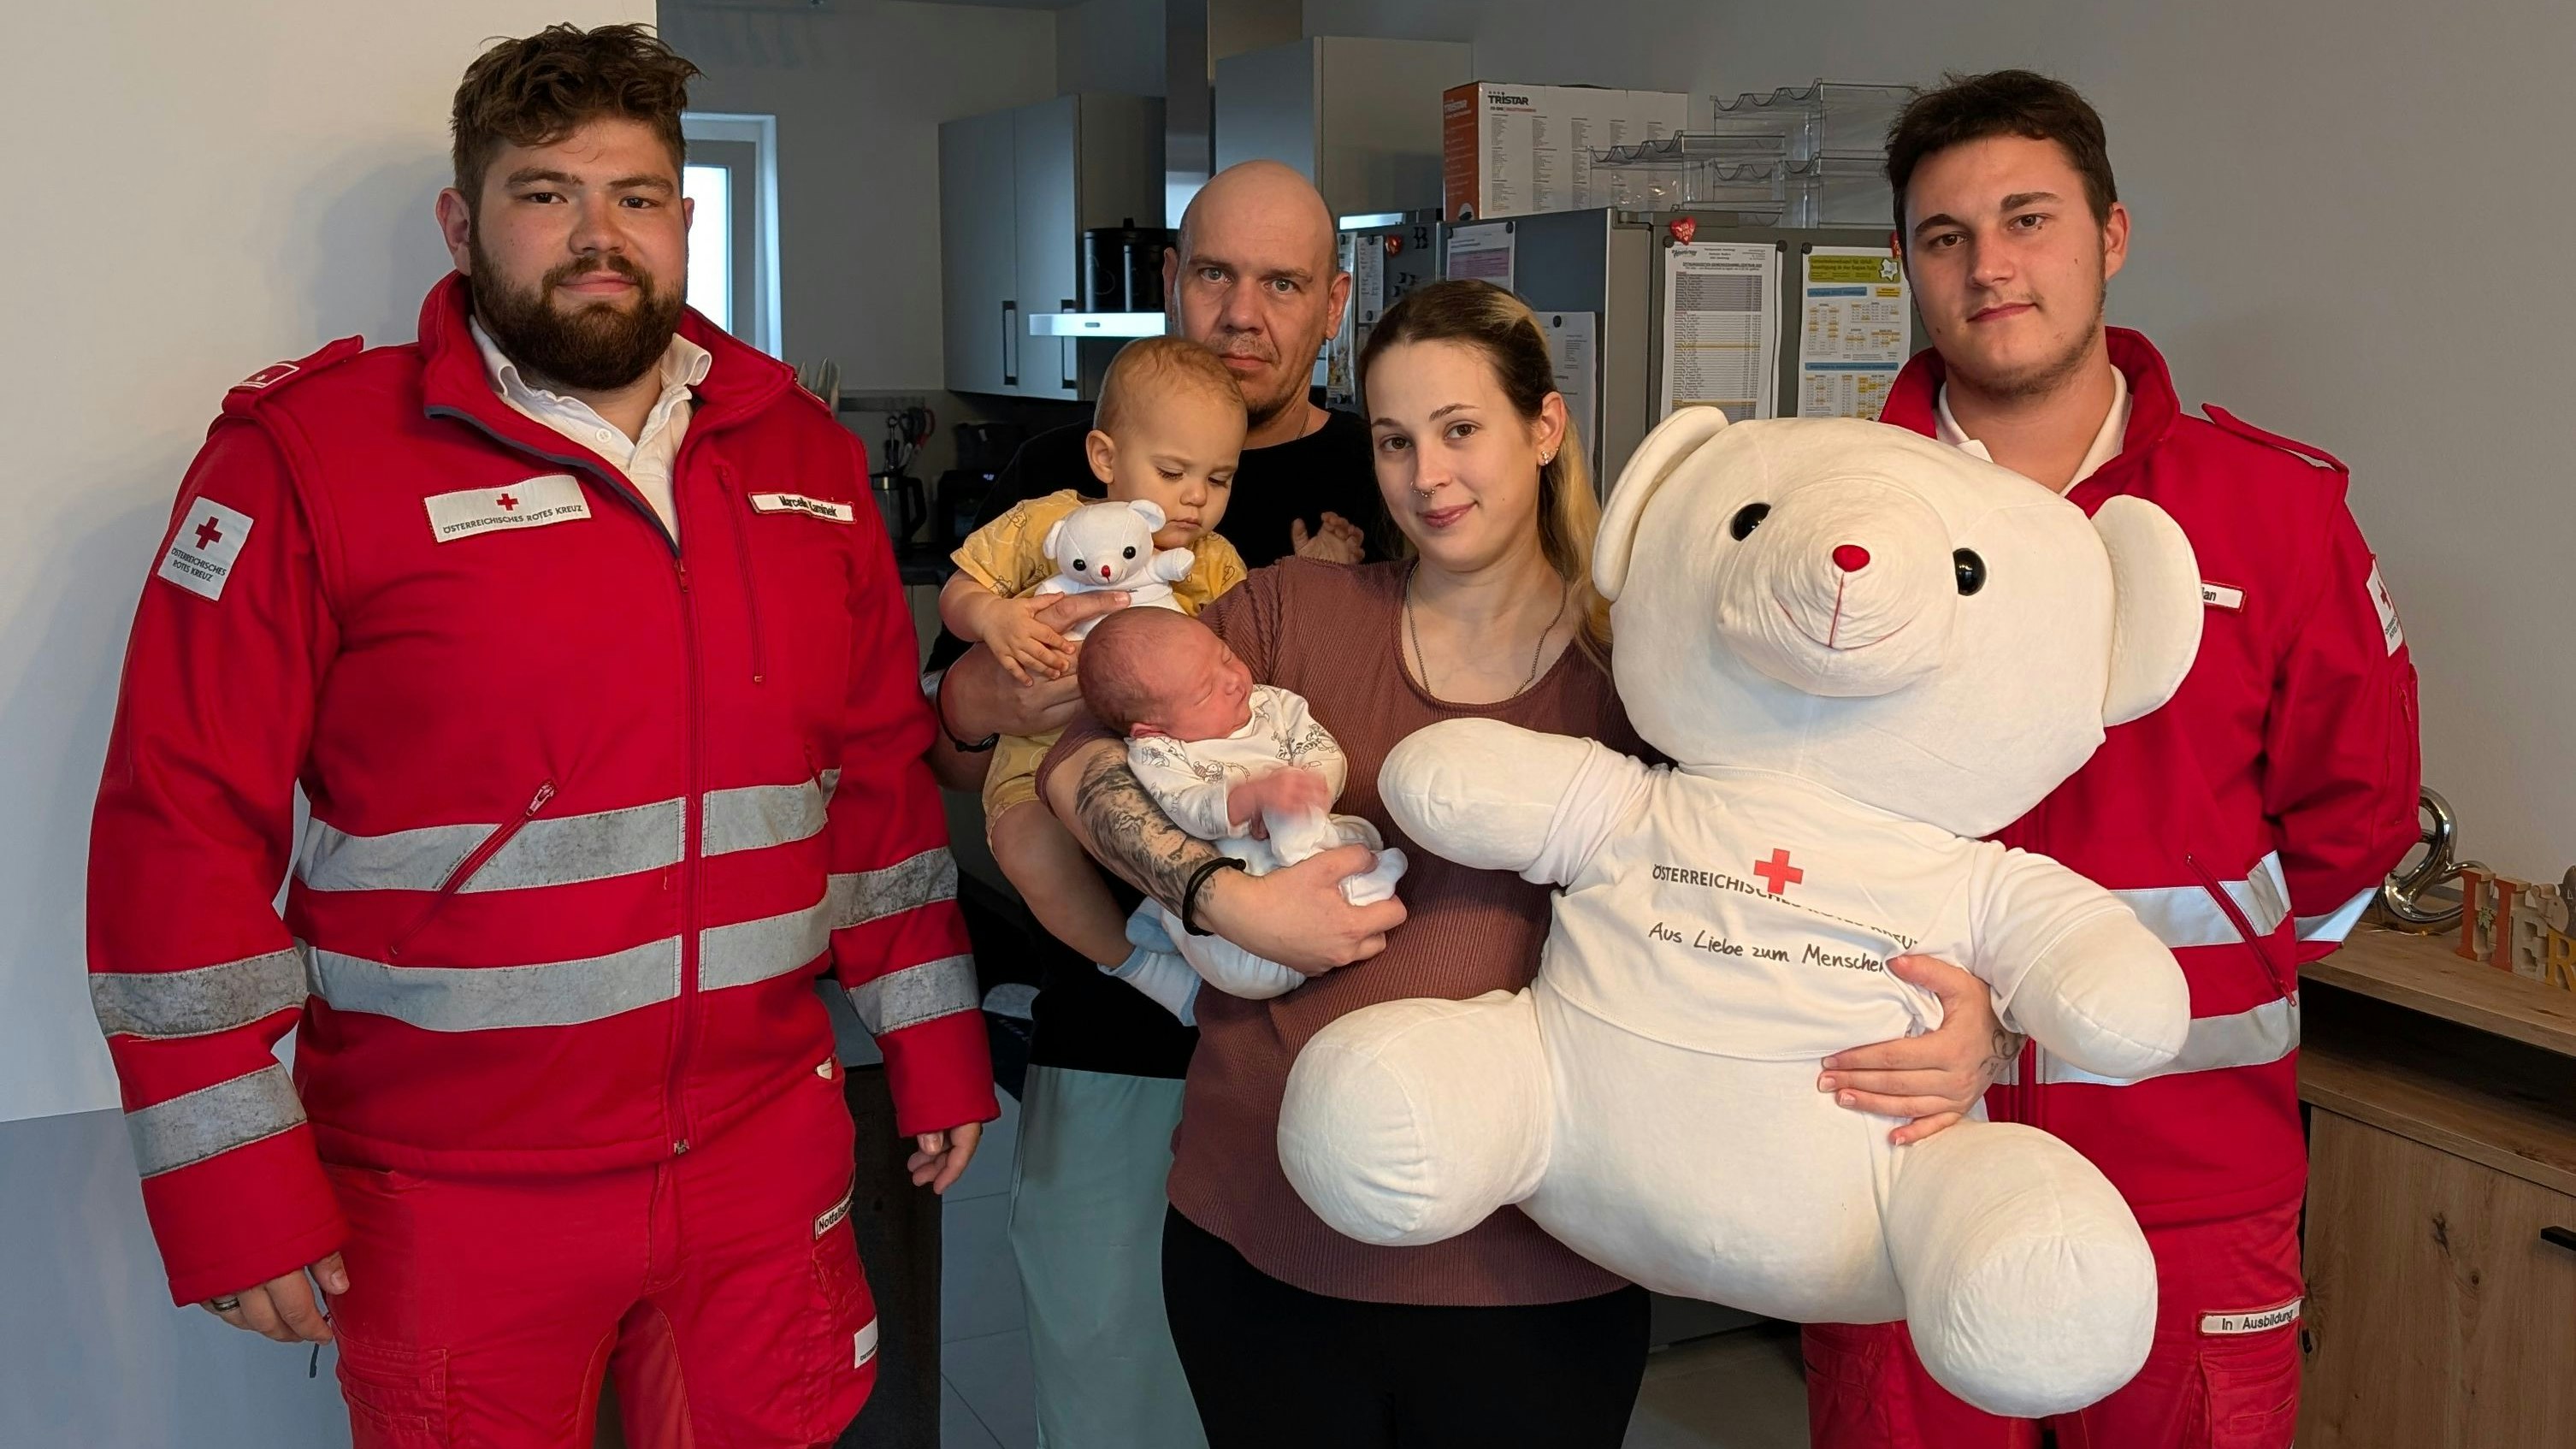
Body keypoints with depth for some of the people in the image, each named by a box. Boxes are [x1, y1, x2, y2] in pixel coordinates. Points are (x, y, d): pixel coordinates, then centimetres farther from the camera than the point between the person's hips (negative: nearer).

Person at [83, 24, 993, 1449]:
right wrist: (228, 1175, -10)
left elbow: (885, 771, 10)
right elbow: (184, 828, -9)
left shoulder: (800, 454, 6)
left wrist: (934, 1041, 10)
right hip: (453, 1202, -3)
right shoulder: (311, 455, -8)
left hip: (765, 1157, 4)